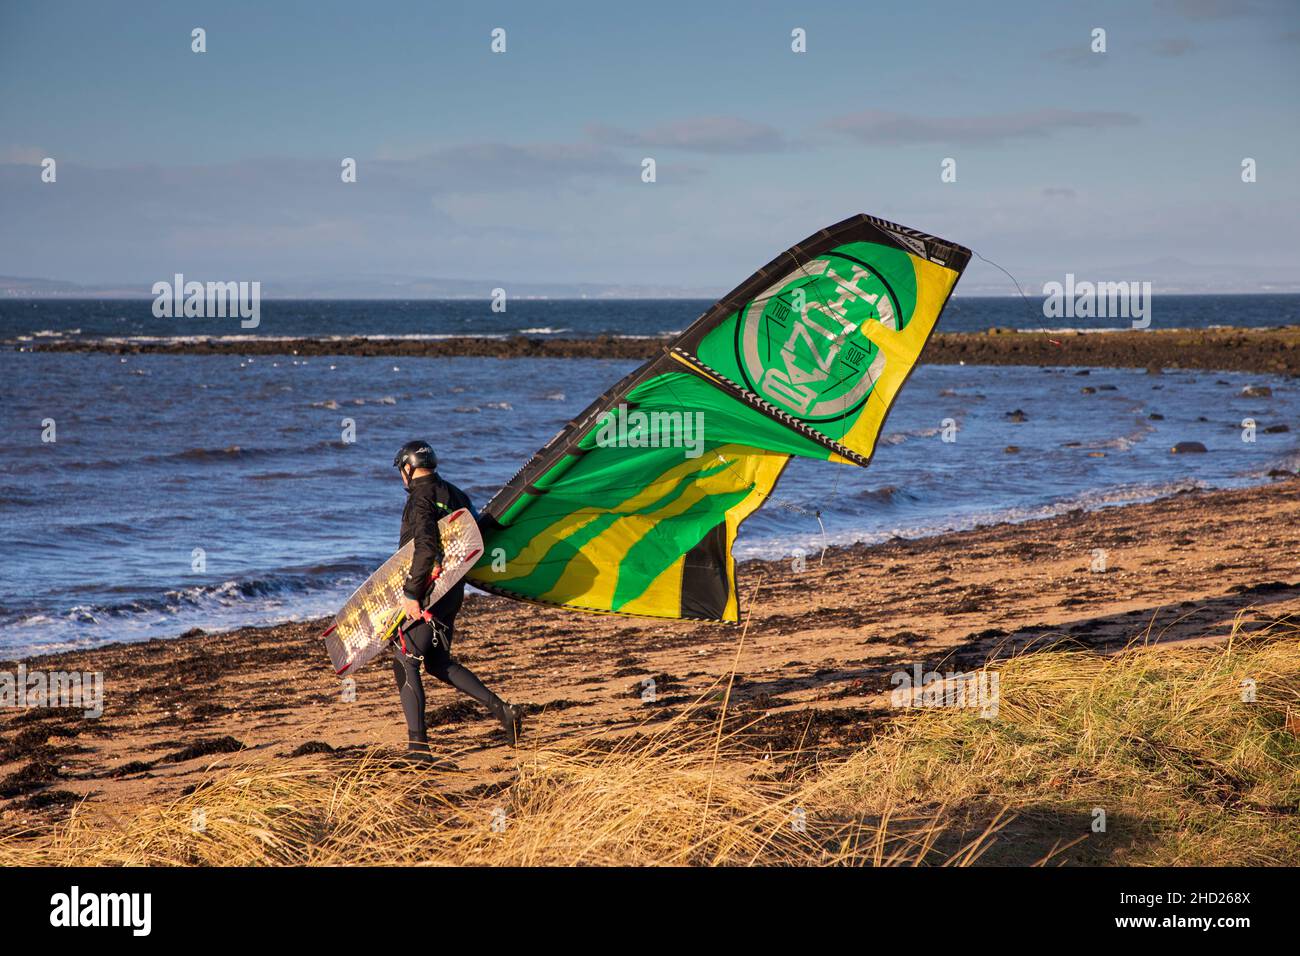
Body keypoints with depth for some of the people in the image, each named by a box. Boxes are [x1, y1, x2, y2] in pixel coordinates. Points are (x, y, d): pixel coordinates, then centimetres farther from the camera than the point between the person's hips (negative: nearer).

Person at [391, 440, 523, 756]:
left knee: (405, 662, -2)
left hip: (428, 591, -9)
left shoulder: (420, 499, -14)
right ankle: (502, 710, 10)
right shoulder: (454, 494, 13)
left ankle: (418, 745, -8)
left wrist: (411, 594, -25)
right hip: (452, 591, 9)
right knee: (438, 662, 19)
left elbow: (425, 549, -26)